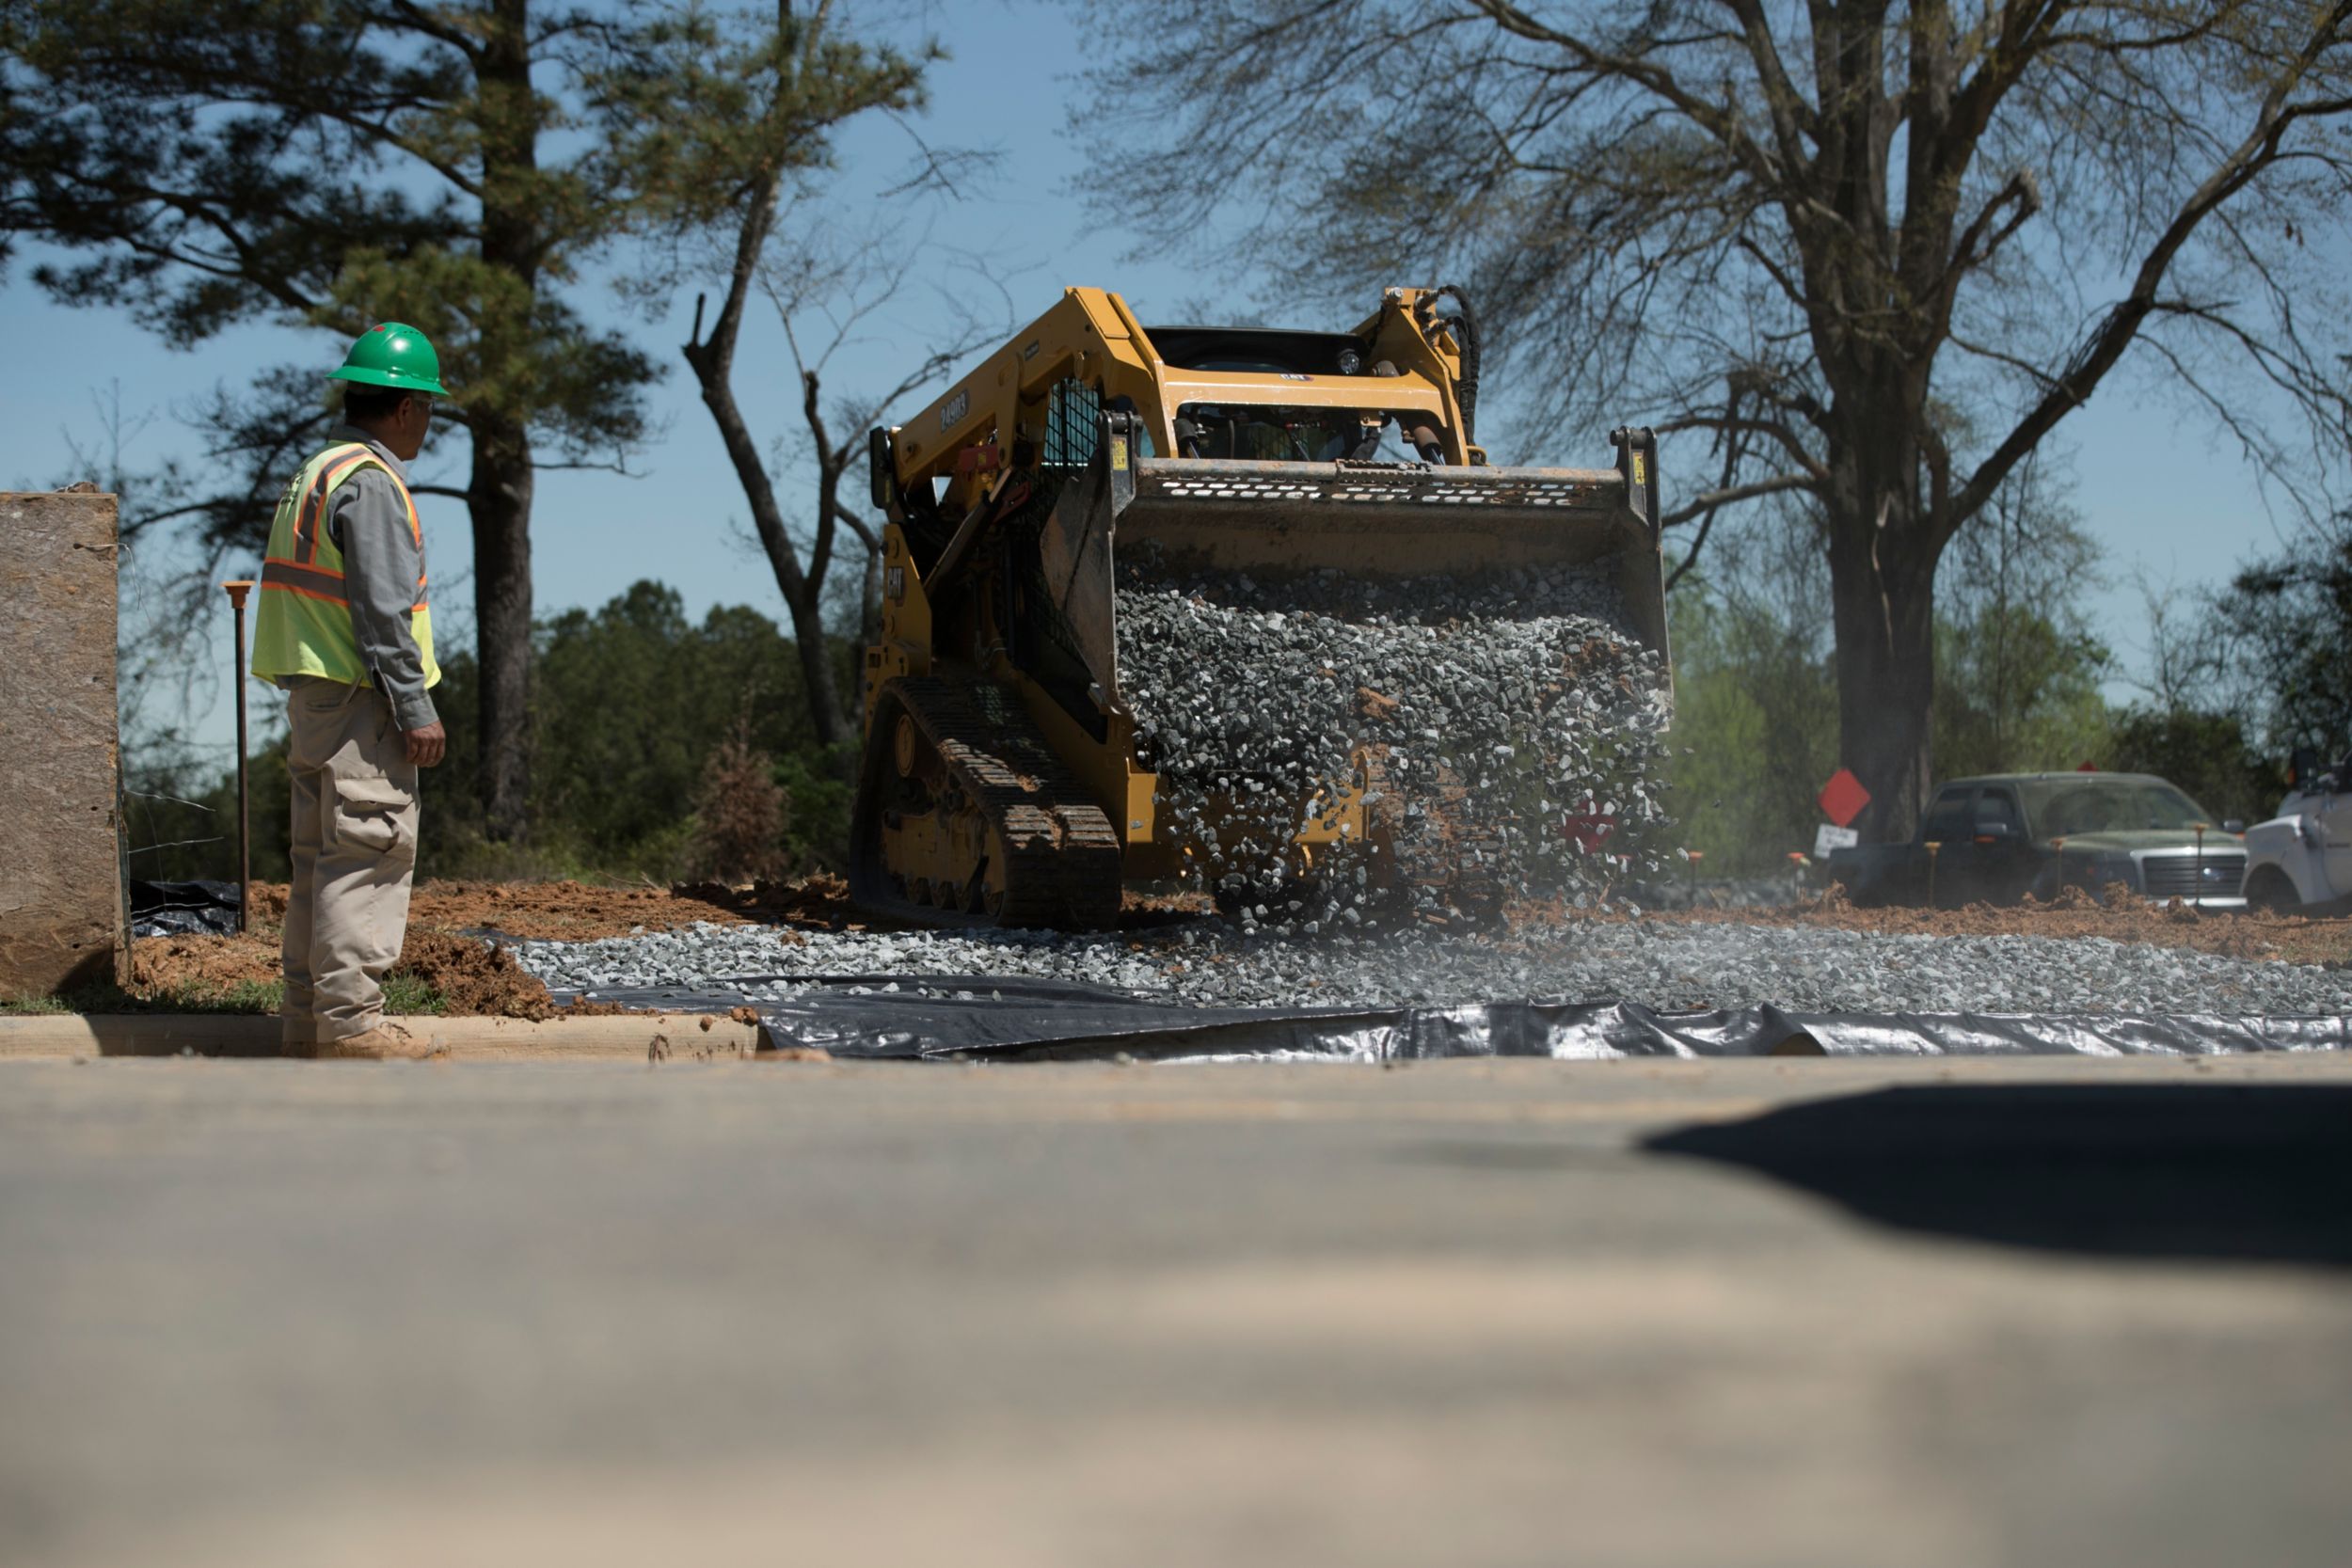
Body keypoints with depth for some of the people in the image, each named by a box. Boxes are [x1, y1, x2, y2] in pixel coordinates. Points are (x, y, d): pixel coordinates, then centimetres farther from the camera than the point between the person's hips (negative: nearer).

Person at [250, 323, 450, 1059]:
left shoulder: (313, 474, 17)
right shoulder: (371, 482, -13)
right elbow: (383, 609, -19)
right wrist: (416, 709, -17)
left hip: (312, 696, 10)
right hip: (361, 696, -10)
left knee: (321, 857, 12)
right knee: (368, 857, -8)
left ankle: (307, 1018, 15)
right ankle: (348, 1019, -9)